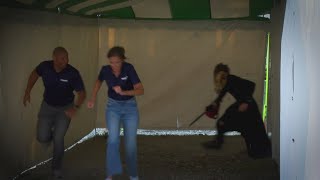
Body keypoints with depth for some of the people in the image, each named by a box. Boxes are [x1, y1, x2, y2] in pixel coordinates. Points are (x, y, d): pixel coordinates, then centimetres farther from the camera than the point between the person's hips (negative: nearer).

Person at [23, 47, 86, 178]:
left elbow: (82, 93, -18)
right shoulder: (45, 66, -20)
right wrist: (27, 92, 0)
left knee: (58, 139, -5)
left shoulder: (73, 73, -27)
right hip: (47, 106, 2)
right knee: (42, 138, -5)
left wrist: (75, 108, -35)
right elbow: (35, 74, 3)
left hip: (65, 108, -2)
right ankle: (49, 135, 35)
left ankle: (57, 168, 19)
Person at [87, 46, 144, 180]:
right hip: (113, 107, 1)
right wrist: (93, 99, 6)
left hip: (130, 107, -1)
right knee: (113, 139, -19)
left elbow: (141, 90, -23)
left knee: (131, 142, 1)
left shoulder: (129, 68, -19)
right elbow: (99, 81, 13)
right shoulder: (105, 70, -11)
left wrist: (123, 92, -38)